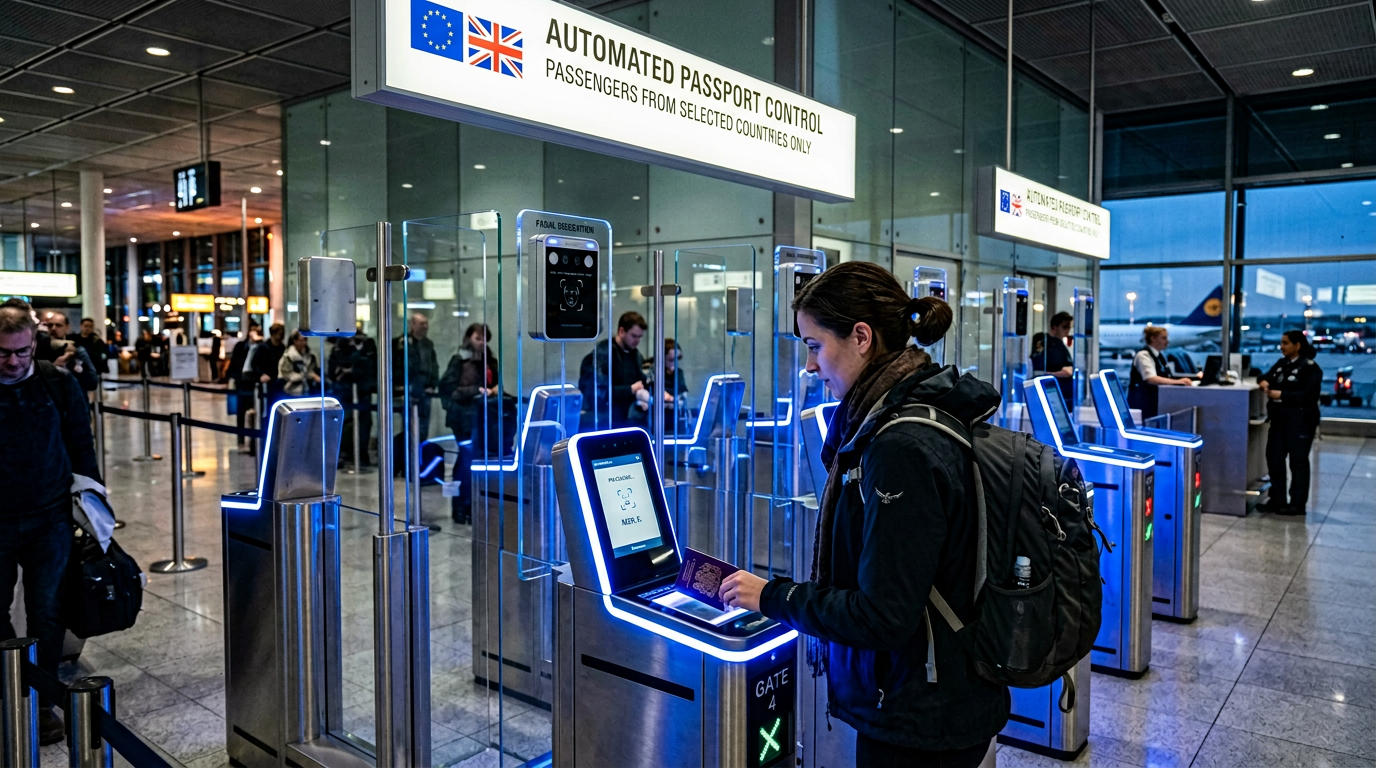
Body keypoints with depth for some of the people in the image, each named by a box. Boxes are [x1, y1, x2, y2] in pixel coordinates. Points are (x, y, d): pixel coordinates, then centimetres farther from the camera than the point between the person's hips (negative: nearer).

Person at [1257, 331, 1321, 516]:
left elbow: (1309, 395, -18)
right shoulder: (1281, 363, 13)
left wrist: (1282, 395, -22)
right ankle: (1277, 500, 16)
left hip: (1300, 421, -8)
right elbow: (1266, 376, 17)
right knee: (1274, 458, 8)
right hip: (1279, 418, 8)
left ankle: (1298, 504, 6)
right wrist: (1264, 381, -7)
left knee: (1298, 462, 0)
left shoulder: (1310, 367, -10)